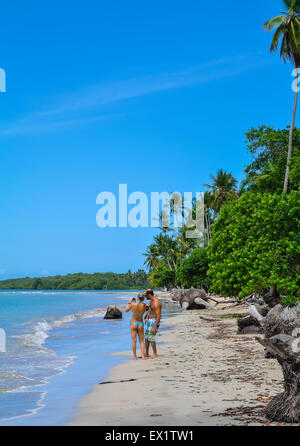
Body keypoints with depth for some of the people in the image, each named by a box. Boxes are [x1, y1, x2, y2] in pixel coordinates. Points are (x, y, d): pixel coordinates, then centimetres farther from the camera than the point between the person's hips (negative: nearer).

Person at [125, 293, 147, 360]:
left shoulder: (133, 304, -14)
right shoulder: (144, 305, -9)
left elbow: (127, 310, 4)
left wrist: (130, 302, 13)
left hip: (133, 323, -2)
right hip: (140, 324, 2)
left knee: (134, 341, 4)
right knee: (141, 341, 9)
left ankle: (135, 356, 4)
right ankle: (143, 356, 1)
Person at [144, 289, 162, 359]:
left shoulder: (156, 303, -22)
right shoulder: (151, 301, 9)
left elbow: (158, 316, -24)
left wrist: (154, 327, -25)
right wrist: (147, 317, 2)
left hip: (154, 321, -10)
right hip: (149, 321, 10)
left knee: (151, 337, -10)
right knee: (146, 337, 10)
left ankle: (155, 354, 1)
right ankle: (146, 354, 17)